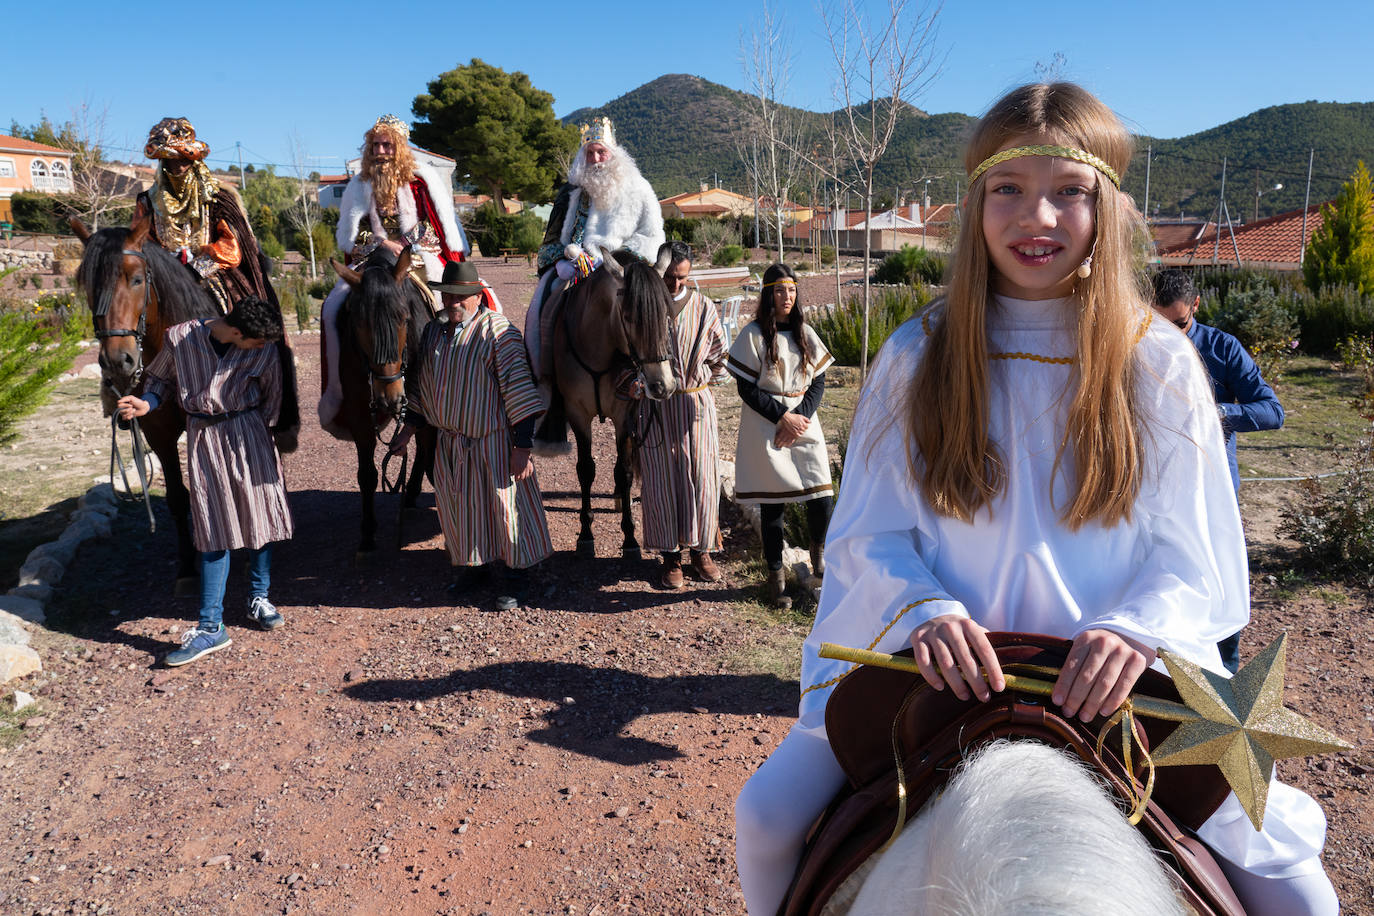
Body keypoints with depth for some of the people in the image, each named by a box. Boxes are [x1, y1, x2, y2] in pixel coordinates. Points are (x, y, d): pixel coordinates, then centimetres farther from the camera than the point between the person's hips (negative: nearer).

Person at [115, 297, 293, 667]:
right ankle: (210, 628, 2)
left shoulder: (265, 352, -7)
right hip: (203, 439, -1)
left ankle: (259, 598, 30)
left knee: (260, 517, 7)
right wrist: (145, 404, -11)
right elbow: (162, 379, 6)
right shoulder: (179, 338, -9)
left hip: (249, 435, 1)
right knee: (214, 531, -2)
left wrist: (263, 437, 2)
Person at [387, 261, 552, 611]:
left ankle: (515, 574, 18)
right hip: (449, 442, 6)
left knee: (505, 503, 2)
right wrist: (408, 428, 15)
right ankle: (476, 561, 36)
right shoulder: (433, 331, 7)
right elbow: (422, 386, 19)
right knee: (458, 504, 15)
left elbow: (518, 388, -17)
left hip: (494, 440, -6)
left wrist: (522, 446, -20)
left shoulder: (498, 330, -14)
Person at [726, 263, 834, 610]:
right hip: (766, 428, -3)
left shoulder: (805, 333, 9)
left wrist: (801, 417, -8)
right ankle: (776, 573, 17)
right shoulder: (753, 335, -4)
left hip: (804, 422, 3)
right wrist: (783, 417, -12)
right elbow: (747, 388, -7)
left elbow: (818, 381, 7)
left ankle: (818, 549, 23)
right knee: (772, 500, 1)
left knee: (822, 495, -7)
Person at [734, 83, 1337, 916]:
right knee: (768, 816, -11)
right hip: (943, 667, 0)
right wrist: (925, 610, -23)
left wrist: (1136, 629, -24)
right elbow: (867, 536, -3)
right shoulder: (917, 357, -2)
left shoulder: (1161, 365, -3)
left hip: (1116, 684, 0)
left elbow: (1194, 559, -3)